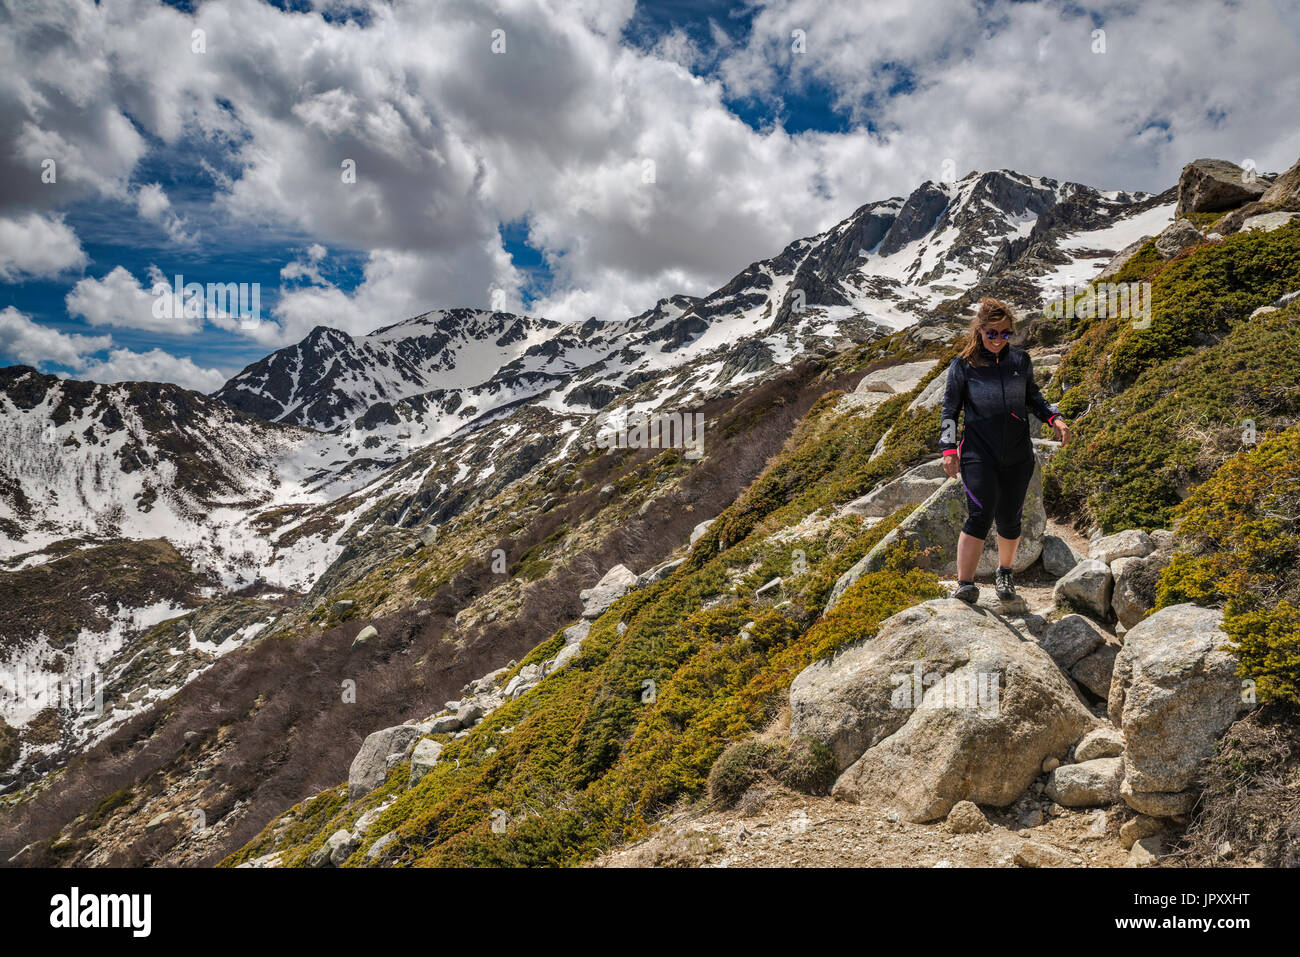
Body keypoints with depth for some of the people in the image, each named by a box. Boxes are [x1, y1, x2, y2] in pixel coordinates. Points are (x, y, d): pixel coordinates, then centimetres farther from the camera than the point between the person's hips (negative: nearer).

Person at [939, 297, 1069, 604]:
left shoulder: (1021, 360, 9)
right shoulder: (963, 365, 0)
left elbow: (1032, 396, 22)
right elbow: (950, 408, 3)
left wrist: (1054, 418, 5)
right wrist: (949, 449, -5)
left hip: (1018, 457, 3)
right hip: (978, 455, -3)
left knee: (1009, 520, 8)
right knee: (980, 515, -19)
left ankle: (1004, 572, 33)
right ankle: (965, 585, -15)